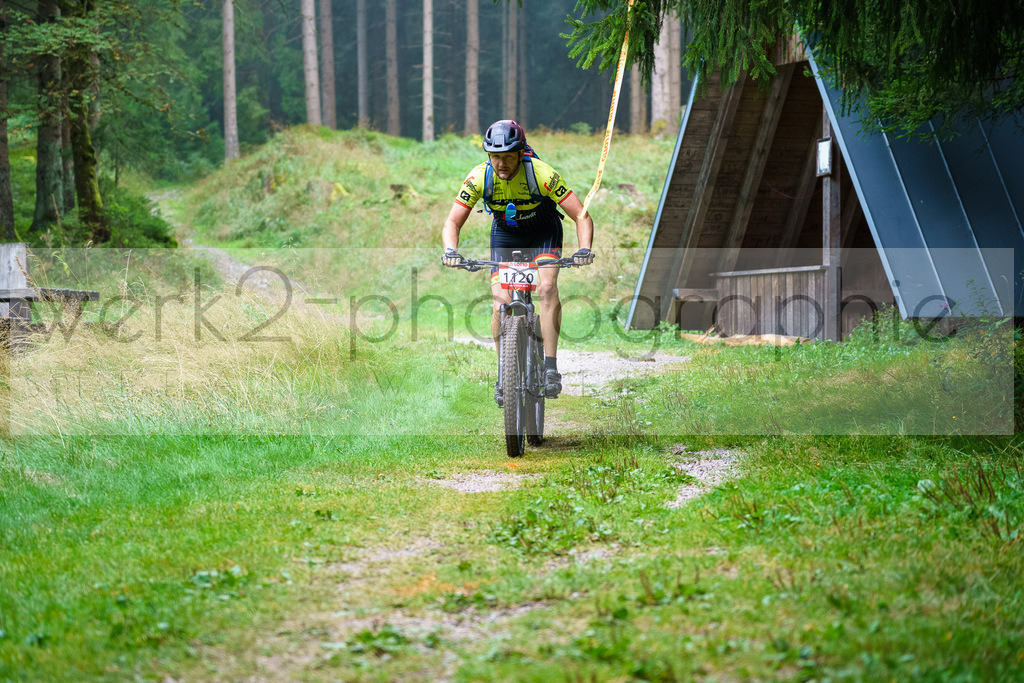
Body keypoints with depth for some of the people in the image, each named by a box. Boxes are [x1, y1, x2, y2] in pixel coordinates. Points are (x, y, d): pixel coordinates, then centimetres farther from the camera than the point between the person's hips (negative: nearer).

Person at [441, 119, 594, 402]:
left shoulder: (542, 174, -31)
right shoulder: (479, 177, -25)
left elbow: (581, 216, -29)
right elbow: (453, 222, -20)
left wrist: (585, 249, -46)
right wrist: (450, 251, -40)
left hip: (543, 233, -2)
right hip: (505, 235, 2)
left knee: (547, 287, -28)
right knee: (501, 305, -14)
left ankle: (550, 368, -27)